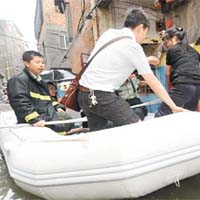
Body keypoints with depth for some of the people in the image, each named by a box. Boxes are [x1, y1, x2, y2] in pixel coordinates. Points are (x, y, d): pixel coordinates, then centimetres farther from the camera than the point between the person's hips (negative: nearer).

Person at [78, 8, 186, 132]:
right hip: (102, 96, -8)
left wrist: (145, 60, 36)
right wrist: (173, 106, 5)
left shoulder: (109, 33, 10)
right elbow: (153, 83, -5)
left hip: (83, 94, 8)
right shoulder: (134, 47, -9)